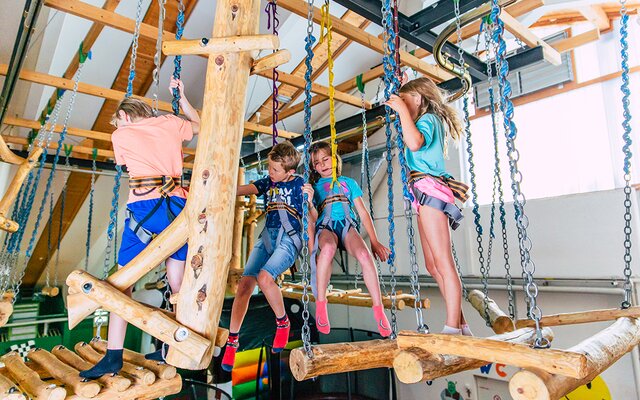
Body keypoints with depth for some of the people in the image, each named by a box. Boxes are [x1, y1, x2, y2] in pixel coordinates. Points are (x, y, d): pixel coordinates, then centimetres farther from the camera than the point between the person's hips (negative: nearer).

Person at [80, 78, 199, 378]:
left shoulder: (121, 135, 11)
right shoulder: (170, 123, 16)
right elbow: (198, 124, 35)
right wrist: (181, 96, 41)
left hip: (143, 206, -3)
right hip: (177, 206, 3)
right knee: (178, 283, 10)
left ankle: (114, 356, 8)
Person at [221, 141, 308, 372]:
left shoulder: (300, 185, 1)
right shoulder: (268, 182, 14)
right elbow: (243, 190, 3)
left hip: (289, 240, -5)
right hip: (267, 237, 5)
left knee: (264, 277, -29)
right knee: (245, 283, -9)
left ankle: (282, 322, -2)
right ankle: (232, 341, 5)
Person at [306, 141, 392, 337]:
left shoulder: (348, 183, 25)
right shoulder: (314, 186, 22)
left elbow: (363, 212, 18)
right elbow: (314, 217, 8)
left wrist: (375, 241, 8)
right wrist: (309, 200, -14)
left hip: (348, 225, 1)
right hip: (325, 227, -1)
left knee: (364, 255, -34)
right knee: (328, 248, -40)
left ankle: (379, 311, -25)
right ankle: (320, 305, -26)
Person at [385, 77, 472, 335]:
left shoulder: (428, 118, -5)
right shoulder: (432, 121, 23)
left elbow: (414, 143, -26)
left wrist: (402, 109, -14)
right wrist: (400, 112, 31)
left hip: (430, 190, -10)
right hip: (425, 193, 10)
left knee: (443, 263, -11)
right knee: (433, 265, 9)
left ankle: (452, 328, -7)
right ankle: (461, 325, 15)